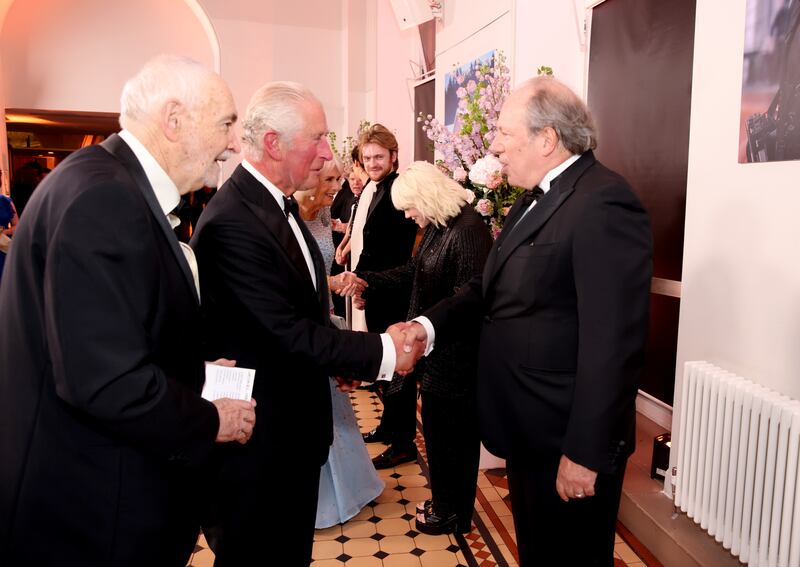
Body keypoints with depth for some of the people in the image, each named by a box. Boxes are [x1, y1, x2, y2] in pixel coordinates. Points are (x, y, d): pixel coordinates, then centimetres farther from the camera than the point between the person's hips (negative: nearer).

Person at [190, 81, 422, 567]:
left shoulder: (280, 202, 5)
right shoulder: (232, 221, -26)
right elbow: (288, 333, -27)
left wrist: (340, 354, 1)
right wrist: (381, 352, -19)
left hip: (297, 426, 9)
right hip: (259, 436, -9)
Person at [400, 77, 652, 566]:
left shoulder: (603, 204, -22)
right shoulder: (538, 198, 10)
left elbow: (612, 343, -25)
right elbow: (493, 286, 10)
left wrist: (586, 453, -22)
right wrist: (431, 324, -5)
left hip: (568, 439, -9)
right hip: (529, 431, 9)